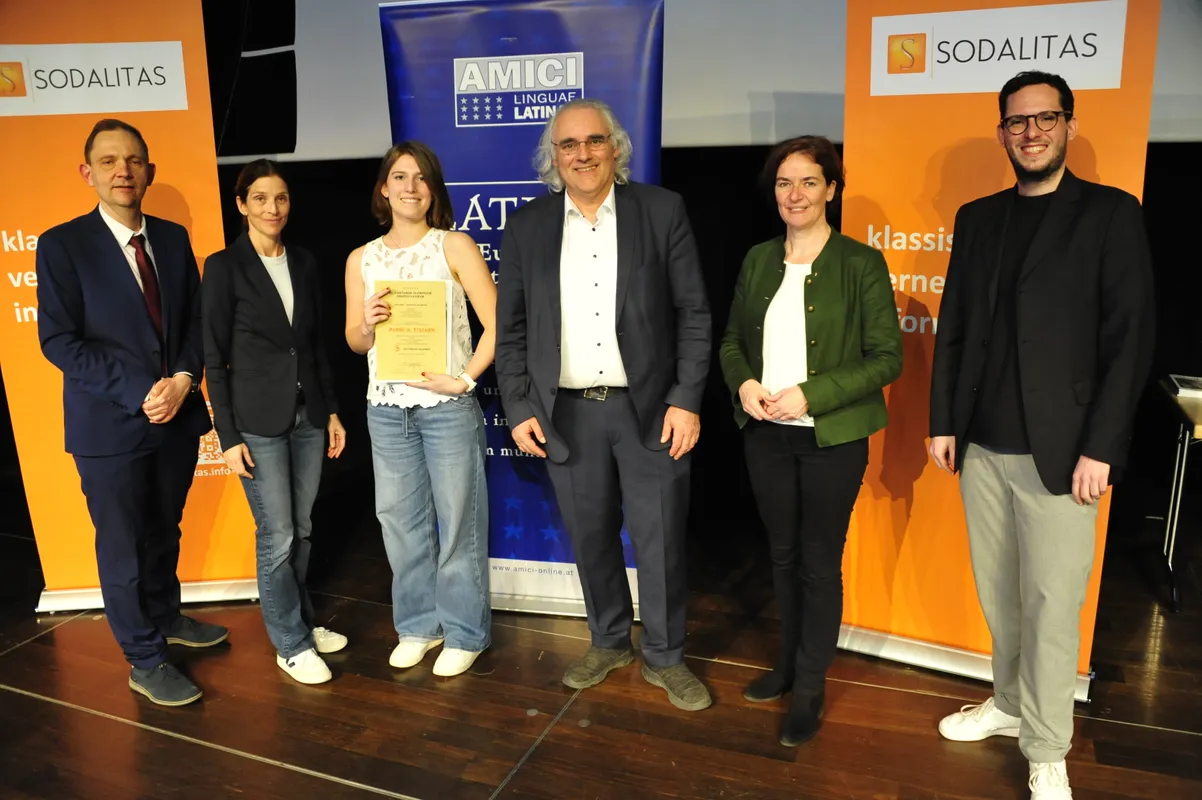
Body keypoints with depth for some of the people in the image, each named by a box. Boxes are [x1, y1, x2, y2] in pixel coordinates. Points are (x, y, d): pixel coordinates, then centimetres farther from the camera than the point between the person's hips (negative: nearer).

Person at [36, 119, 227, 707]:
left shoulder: (173, 238, 7)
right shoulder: (62, 244, -8)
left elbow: (195, 320, 7)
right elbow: (59, 340, -11)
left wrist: (182, 380, -10)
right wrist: (139, 393, -18)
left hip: (177, 415, 5)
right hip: (110, 425, -4)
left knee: (164, 532, 20)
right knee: (122, 547, 6)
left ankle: (165, 616, 42)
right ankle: (146, 662, 22)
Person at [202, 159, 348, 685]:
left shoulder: (303, 263, 8)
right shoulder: (224, 266, -6)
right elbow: (214, 357, -6)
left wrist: (331, 409, 11)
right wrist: (228, 435, -9)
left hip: (308, 415, 5)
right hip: (258, 420, -5)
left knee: (300, 530, 13)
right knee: (277, 537, 1)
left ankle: (299, 621, 30)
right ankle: (291, 644, 16)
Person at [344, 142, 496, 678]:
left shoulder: (454, 246, -2)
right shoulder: (361, 259, 9)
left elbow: (496, 323, -8)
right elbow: (354, 342, 12)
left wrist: (464, 379, -15)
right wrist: (367, 323, -9)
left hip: (448, 406, -4)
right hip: (386, 408, 4)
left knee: (458, 520, 4)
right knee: (402, 522, 12)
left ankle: (464, 633, 20)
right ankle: (418, 625, 29)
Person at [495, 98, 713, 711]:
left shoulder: (662, 211, -1)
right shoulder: (527, 227, 5)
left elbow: (693, 314, -2)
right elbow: (510, 329, 7)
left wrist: (686, 401, -8)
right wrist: (518, 409, 1)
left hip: (650, 410, -2)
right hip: (567, 414, 2)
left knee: (660, 541, 6)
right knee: (590, 538, 14)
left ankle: (664, 658, 27)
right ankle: (608, 642, 37)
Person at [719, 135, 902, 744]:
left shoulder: (860, 263, -8)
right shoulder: (758, 260, 6)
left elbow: (887, 357, -10)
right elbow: (732, 340, 12)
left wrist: (810, 395, -19)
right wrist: (743, 384, -9)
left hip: (832, 437, -4)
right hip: (765, 434, 4)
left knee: (820, 563, 7)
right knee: (783, 554, 17)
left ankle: (810, 687, 24)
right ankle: (789, 662, 37)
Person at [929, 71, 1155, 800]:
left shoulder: (1111, 213, -2)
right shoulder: (977, 218, 11)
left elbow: (1132, 337, -7)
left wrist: (1101, 447, -13)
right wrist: (943, 422, 6)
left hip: (1058, 450, -4)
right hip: (981, 446, 4)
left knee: (1052, 605, 2)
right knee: (998, 594, 15)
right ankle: (1010, 705, 34)